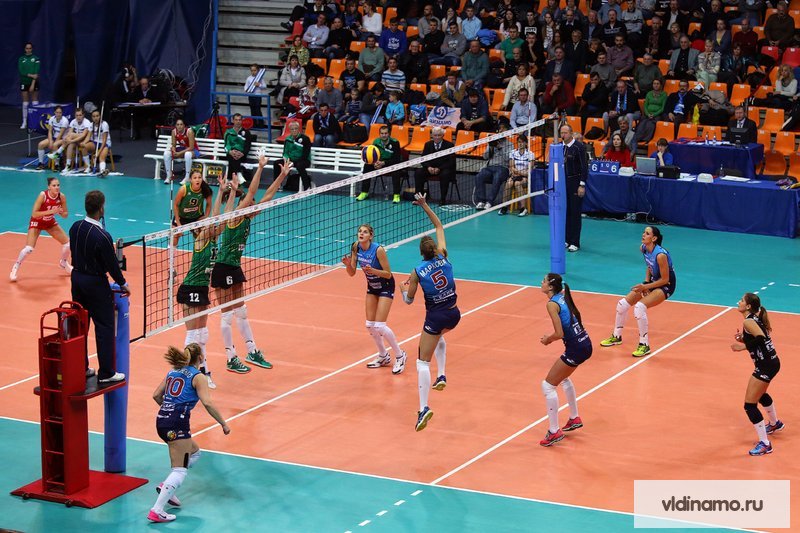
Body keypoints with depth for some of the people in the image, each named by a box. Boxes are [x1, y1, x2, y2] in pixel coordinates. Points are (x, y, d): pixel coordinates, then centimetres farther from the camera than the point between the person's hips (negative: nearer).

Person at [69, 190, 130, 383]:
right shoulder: (102, 236, -25)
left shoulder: (75, 227, -4)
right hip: (95, 283, -7)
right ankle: (106, 373, 4)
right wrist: (123, 284, -2)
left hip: (77, 278, 7)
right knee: (104, 327, 2)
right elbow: (112, 265, -17)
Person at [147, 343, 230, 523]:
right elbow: (207, 403, -14)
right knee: (180, 470, -5)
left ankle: (166, 487, 13)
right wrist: (223, 424, -8)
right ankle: (156, 511, -17)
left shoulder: (173, 372, 18)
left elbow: (156, 395, 20)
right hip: (177, 424, -8)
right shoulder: (198, 377, -2)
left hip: (161, 420, 8)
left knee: (194, 453, 25)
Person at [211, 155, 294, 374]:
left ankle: (253, 352, 24)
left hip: (235, 267, 9)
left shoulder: (247, 218, 5)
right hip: (223, 268, -9)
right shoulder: (234, 217, -16)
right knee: (227, 315, -1)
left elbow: (267, 196, 7)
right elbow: (251, 193, -26)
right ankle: (231, 360, 5)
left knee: (241, 311, 16)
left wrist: (282, 175, 3)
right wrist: (260, 168, -28)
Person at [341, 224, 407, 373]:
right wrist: (348, 264, -24)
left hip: (386, 287, -7)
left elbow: (388, 274, -22)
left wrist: (372, 270, -37)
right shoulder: (356, 248, -10)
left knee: (379, 326, -13)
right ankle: (383, 356, 27)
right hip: (372, 287, 7)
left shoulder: (378, 250, -27)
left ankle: (400, 356, 5)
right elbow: (352, 273, -3)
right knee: (370, 325, 7)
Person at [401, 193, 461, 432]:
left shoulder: (418, 272, -10)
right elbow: (439, 226, 9)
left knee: (423, 362, -3)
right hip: (453, 313, 5)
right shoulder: (443, 257, -3)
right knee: (439, 336, 40)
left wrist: (404, 289, 20)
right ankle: (441, 376, 27)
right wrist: (425, 205, 10)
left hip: (435, 317, -5)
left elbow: (408, 300, 1)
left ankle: (423, 408, -20)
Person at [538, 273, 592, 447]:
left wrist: (548, 340, 0)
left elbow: (559, 334, -18)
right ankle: (574, 419, 40)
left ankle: (554, 432, -1)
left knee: (548, 386, -1)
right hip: (585, 343, 9)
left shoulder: (552, 304, -16)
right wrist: (552, 336, 12)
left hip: (575, 349, -9)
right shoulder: (564, 296, 9)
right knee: (563, 378, 31)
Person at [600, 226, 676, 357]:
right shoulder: (643, 248, -6)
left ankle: (644, 345, -15)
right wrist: (646, 281, -3)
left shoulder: (660, 255, -30)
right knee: (623, 303, 4)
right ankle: (616, 337, 27)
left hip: (666, 285, -9)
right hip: (653, 280, 9)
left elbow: (665, 279, -22)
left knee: (639, 307, -28)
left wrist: (645, 287, -23)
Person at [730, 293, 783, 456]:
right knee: (760, 394, 36)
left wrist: (744, 346, -22)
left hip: (766, 366, -11)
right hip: (771, 362, 11)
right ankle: (775, 424, 59)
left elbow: (761, 338, -30)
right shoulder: (756, 319, 10)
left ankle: (764, 444, -4)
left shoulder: (748, 321, -17)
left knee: (750, 405, -8)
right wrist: (744, 338, 2)